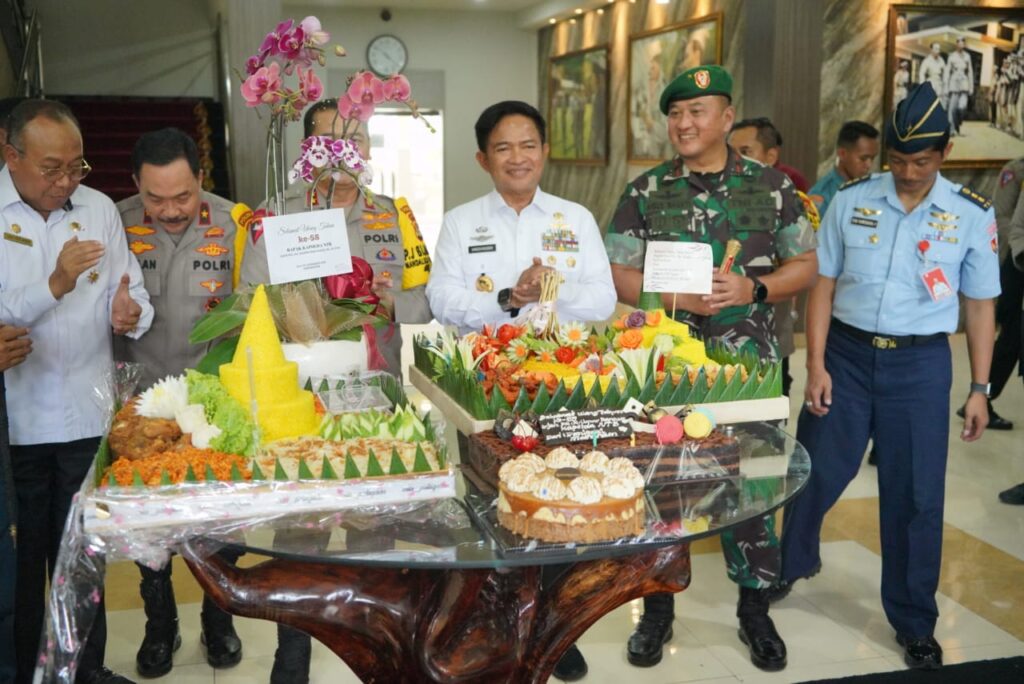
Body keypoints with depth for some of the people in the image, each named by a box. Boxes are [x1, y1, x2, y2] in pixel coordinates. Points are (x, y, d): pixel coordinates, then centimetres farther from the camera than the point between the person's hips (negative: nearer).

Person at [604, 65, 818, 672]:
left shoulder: (772, 185, 2)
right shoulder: (646, 191, 2)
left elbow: (805, 266, 5)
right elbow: (618, 275, 1)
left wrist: (754, 289, -13)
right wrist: (678, 297, -15)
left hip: (749, 362, 0)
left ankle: (755, 611, 26)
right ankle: (658, 609, 25)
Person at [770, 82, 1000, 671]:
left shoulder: (973, 216, -1)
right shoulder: (851, 201, -2)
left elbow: (981, 305, 5)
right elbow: (824, 287, 1)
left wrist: (979, 388, 3)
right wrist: (816, 366, -5)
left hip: (921, 364, 0)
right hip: (848, 354, 0)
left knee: (916, 496, 8)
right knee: (814, 475, 10)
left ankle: (915, 623, 26)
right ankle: (790, 565, 39)